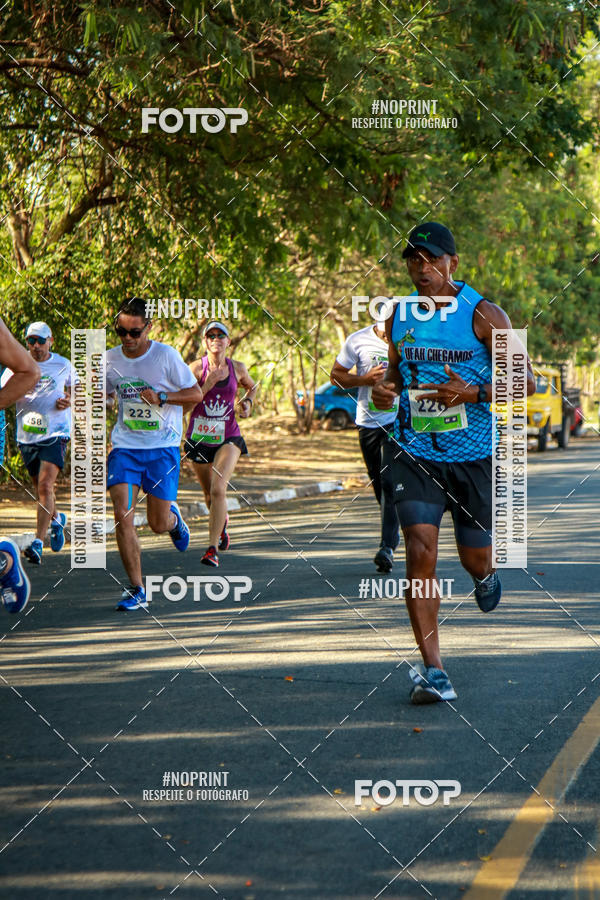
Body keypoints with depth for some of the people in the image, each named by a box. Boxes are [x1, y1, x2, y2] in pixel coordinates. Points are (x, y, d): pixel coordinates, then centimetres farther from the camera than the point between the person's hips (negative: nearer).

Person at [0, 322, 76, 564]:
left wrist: (68, 401, -3)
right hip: (26, 434, 3)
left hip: (55, 433, -3)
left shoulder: (63, 365, 3)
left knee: (45, 484, -17)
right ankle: (56, 519, 45)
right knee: (41, 487, 14)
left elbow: (73, 389, 20)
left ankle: (38, 543, -21)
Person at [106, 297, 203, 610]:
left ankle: (174, 518, 39)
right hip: (124, 445, 2)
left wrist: (161, 397, -17)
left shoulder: (166, 355, -7)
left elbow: (196, 394, -3)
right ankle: (136, 590, -6)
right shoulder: (110, 359, 3)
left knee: (158, 524, -1)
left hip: (162, 446, -2)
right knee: (122, 515, -14)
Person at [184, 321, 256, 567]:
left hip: (228, 438, -1)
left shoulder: (237, 368, 1)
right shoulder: (197, 367, -6)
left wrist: (247, 402, 4)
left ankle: (213, 549, -20)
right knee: (209, 493, 16)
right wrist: (207, 385, -21)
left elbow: (251, 386, 23)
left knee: (218, 489, -20)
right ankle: (222, 521, 52)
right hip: (199, 437, 1)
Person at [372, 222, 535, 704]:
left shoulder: (484, 315, -8)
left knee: (474, 559, 9)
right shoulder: (398, 317, 4)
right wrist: (385, 388, -1)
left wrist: (472, 394, -23)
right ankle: (432, 670, -12)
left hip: (473, 455, -2)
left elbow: (526, 380, -8)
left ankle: (485, 576, 51)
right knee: (420, 553, -14)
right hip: (415, 453, 2)